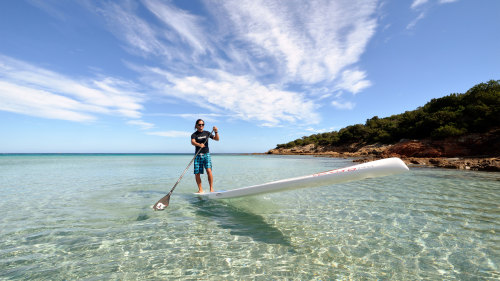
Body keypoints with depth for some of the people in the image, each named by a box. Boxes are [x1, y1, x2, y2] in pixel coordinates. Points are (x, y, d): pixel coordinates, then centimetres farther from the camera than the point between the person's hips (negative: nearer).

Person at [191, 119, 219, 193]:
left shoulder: (207, 133, 8)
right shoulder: (194, 134, 1)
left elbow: (217, 139, 3)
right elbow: (192, 142, -20)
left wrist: (216, 132, -16)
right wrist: (199, 144, -40)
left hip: (206, 154, 0)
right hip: (198, 155, 0)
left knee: (209, 170, -18)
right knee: (197, 174, -1)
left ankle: (211, 188, -10)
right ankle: (200, 189, 16)